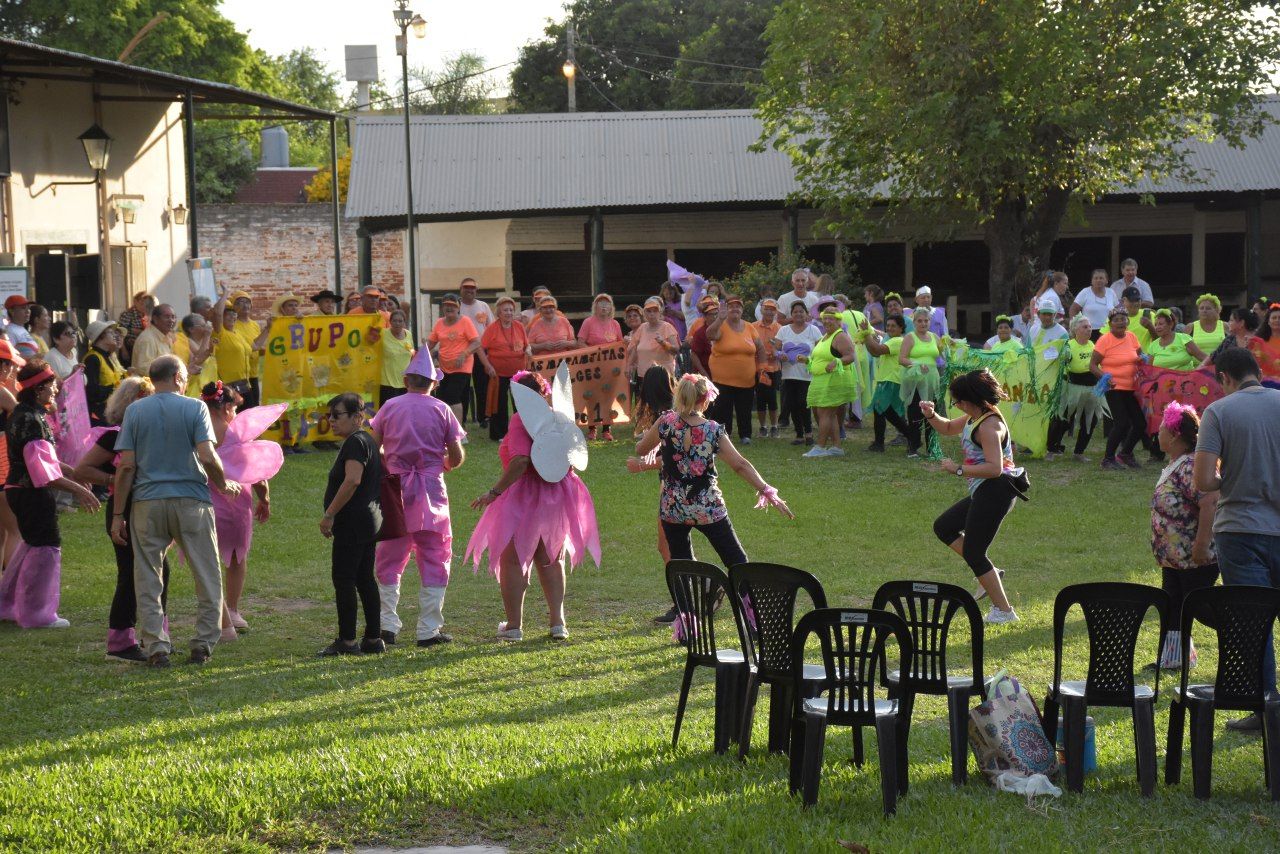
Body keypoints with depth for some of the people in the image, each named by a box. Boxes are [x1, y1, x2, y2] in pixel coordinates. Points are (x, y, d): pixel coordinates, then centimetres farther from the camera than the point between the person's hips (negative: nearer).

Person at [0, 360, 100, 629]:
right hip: (33, 493, -10)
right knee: (46, 546, 0)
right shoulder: (31, 419, -20)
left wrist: (73, 472, 21)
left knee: (33, 543, 21)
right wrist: (77, 489, -24)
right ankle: (36, 613, 9)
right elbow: (43, 469, -25)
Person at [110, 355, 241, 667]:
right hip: (191, 500, -2)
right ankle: (204, 644, 11)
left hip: (147, 501, 2)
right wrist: (224, 485, 6)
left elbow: (126, 465, -1)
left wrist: (117, 515, 2)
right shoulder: (194, 408, -2)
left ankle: (156, 647, 5)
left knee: (148, 579, 8)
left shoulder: (135, 410, 4)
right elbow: (207, 456, -13)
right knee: (207, 576, 10)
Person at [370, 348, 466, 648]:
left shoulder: (390, 407, 4)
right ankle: (429, 630, 4)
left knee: (389, 559, 12)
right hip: (431, 490, -1)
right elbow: (457, 457, -1)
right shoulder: (441, 410, 1)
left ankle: (387, 625, 7)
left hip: (395, 489, 1)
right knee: (434, 560, 6)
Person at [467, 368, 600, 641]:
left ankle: (514, 625, 8)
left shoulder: (522, 419, -17)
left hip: (524, 497, -6)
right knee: (551, 559, 19)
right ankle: (557, 621, 15)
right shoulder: (562, 418, 4)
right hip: (559, 495, 6)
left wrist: (494, 492, -26)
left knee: (512, 559, 7)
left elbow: (520, 461, -27)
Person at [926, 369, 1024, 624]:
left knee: (973, 552, -5)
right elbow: (948, 428, 28)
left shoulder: (989, 426, -21)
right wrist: (931, 416, 8)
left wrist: (958, 469, -24)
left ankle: (1004, 611, 1)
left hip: (995, 491, -11)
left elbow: (994, 468, -30)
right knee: (943, 527, 21)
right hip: (982, 492, 11)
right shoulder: (974, 418, 10)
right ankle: (990, 573, 19)